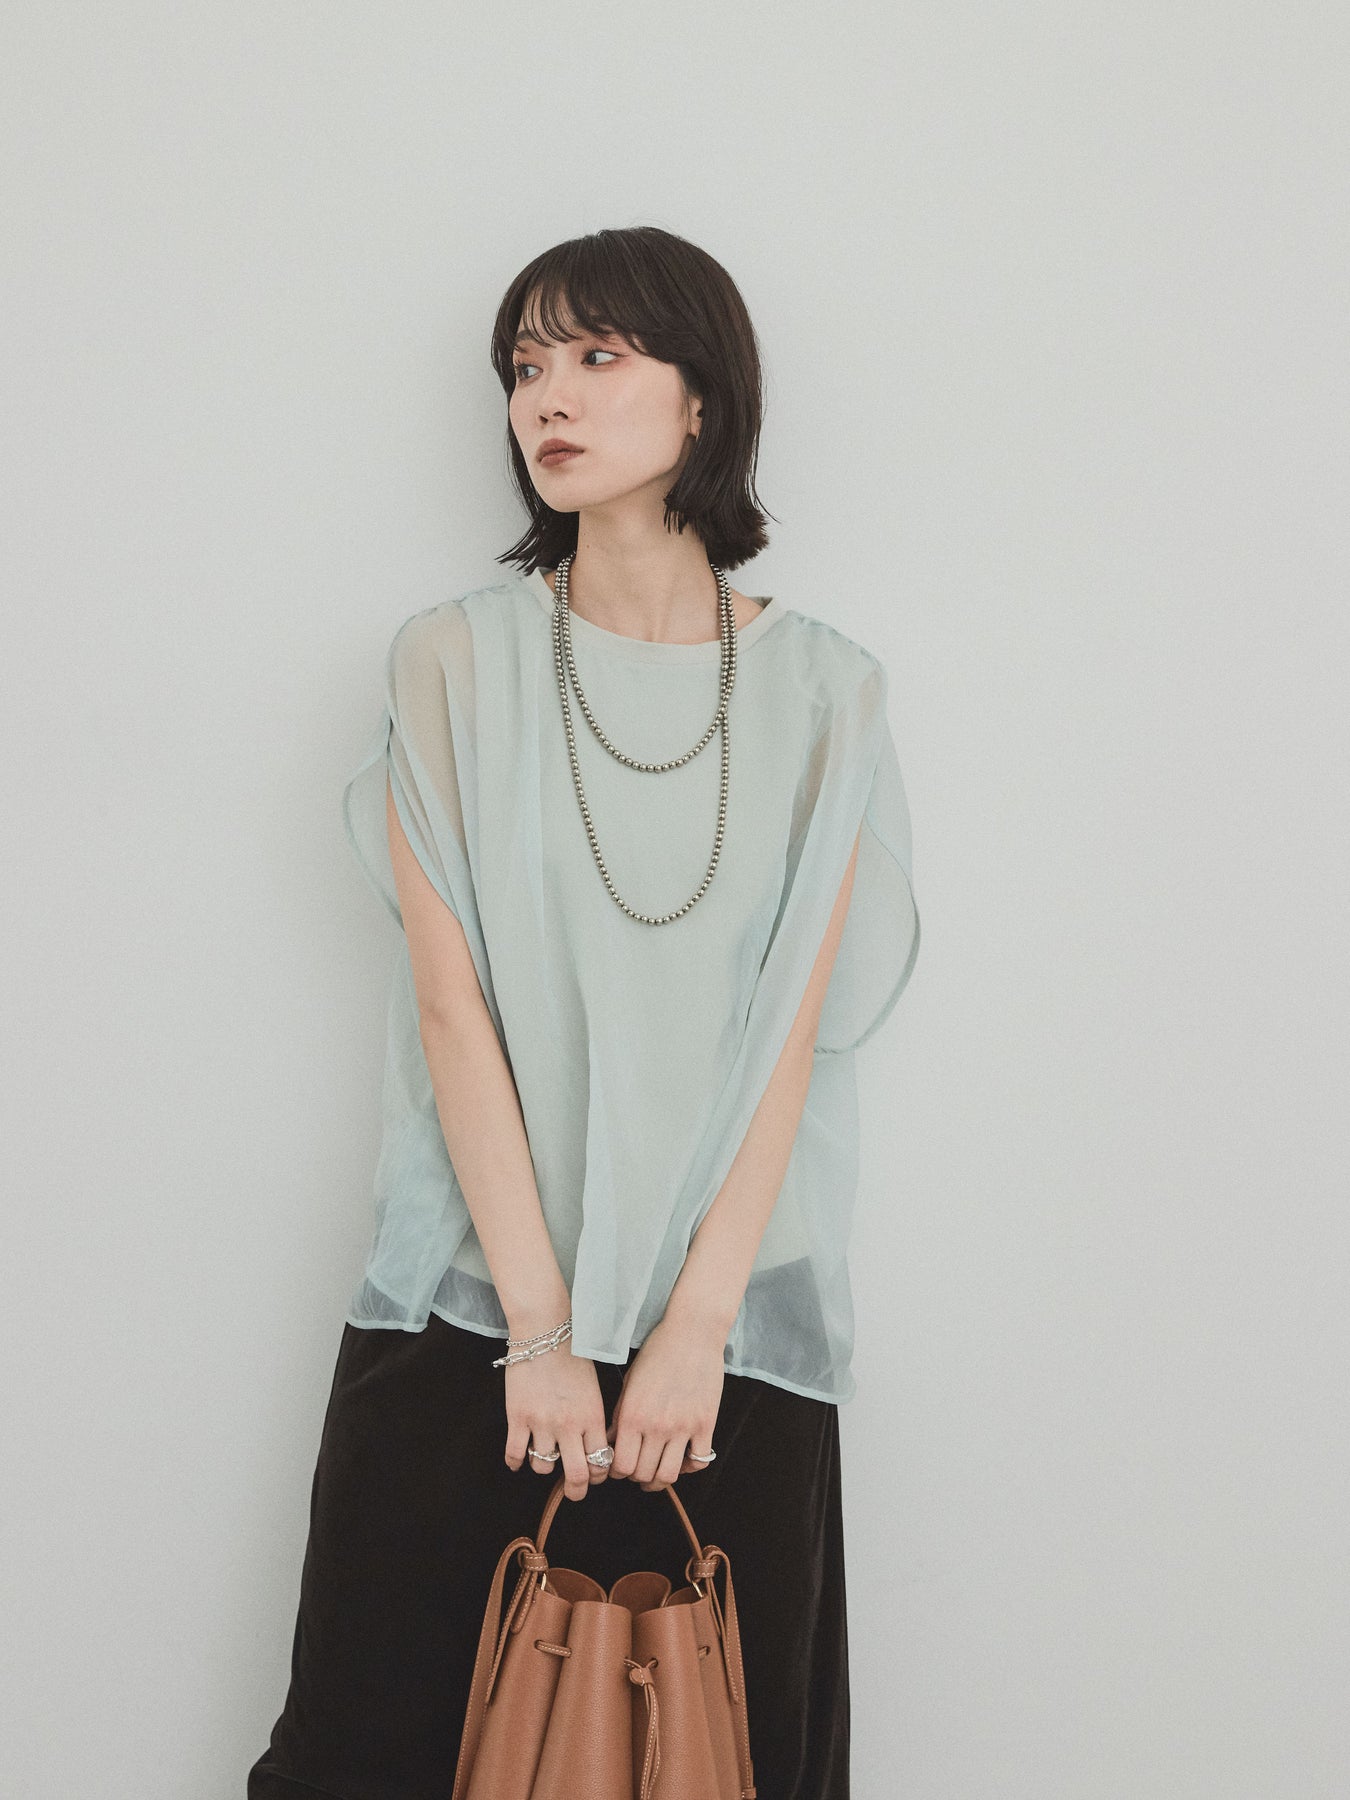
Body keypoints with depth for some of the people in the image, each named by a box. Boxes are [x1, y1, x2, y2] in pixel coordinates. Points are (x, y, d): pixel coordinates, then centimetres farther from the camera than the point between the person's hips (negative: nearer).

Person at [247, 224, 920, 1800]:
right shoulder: (454, 663, 0)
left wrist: (695, 1321, -10)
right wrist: (541, 1324, -10)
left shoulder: (818, 690, 2)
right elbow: (452, 1004, -6)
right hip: (470, 1303, 0)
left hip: (731, 1310, 1)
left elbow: (793, 1024, -3)